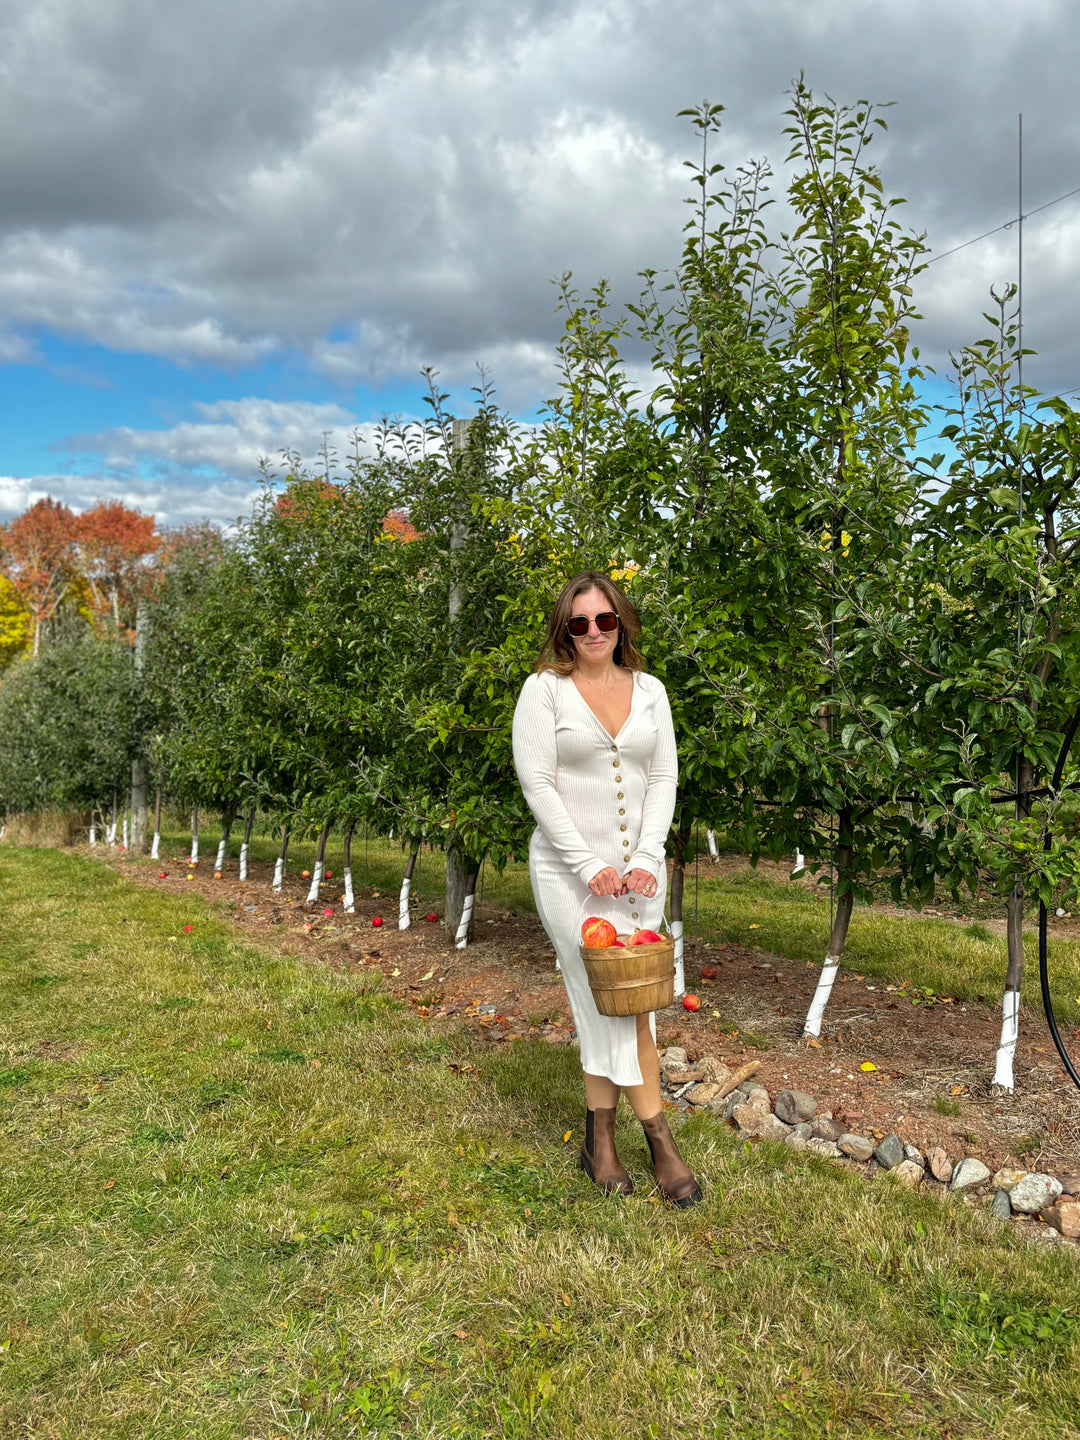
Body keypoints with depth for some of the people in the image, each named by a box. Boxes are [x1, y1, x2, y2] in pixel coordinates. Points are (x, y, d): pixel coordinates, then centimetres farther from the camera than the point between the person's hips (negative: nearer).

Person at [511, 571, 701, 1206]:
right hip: (569, 869, -3)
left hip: (639, 869, 3)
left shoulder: (650, 690, 8)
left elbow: (664, 779, 6)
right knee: (619, 1000, -3)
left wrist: (647, 858, -6)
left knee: (607, 1005, 7)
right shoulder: (545, 688, -4)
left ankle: (600, 1135, 21)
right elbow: (537, 783, -9)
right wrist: (588, 864, -13)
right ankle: (660, 1138, 10)